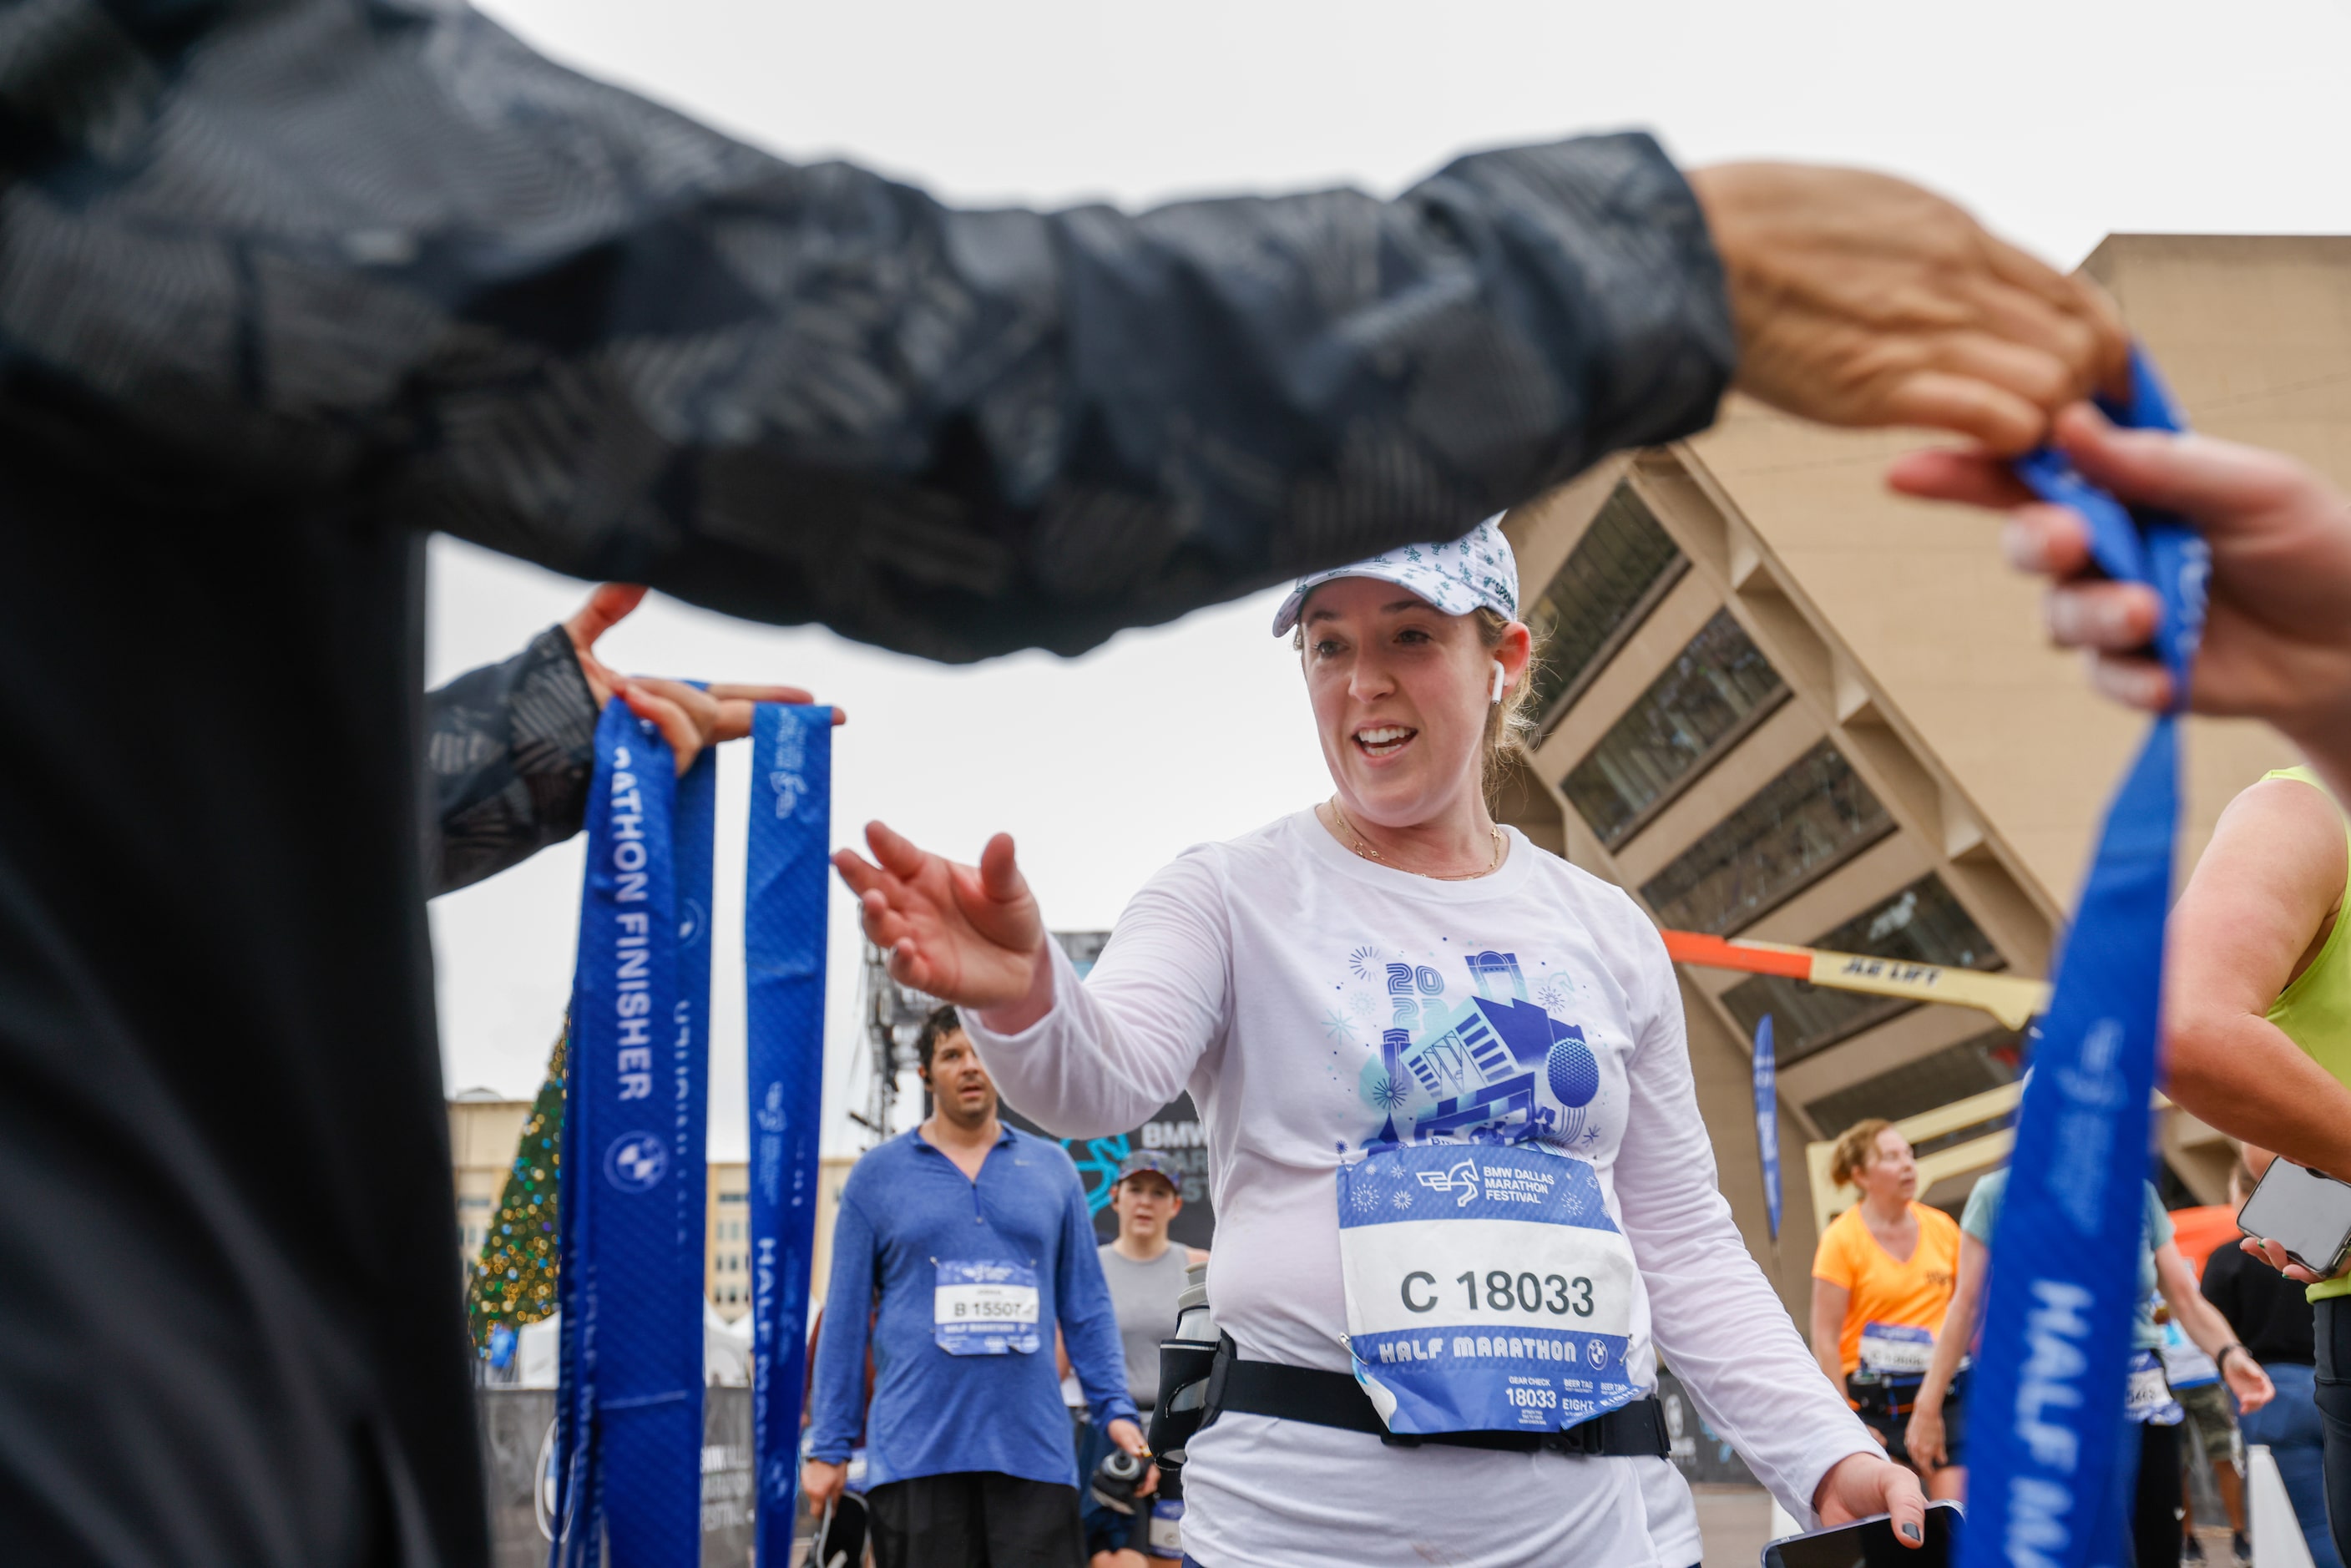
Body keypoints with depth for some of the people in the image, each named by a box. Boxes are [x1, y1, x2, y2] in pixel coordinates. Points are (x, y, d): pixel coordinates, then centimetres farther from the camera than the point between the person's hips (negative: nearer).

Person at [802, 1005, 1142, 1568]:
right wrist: (829, 1447, 3)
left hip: (1034, 1452, 1)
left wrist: (1116, 1409, 3)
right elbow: (846, 1317, 7)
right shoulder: (876, 1175, 7)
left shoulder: (1052, 1167, 12)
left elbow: (1086, 1305, 13)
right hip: (913, 1454, -1)